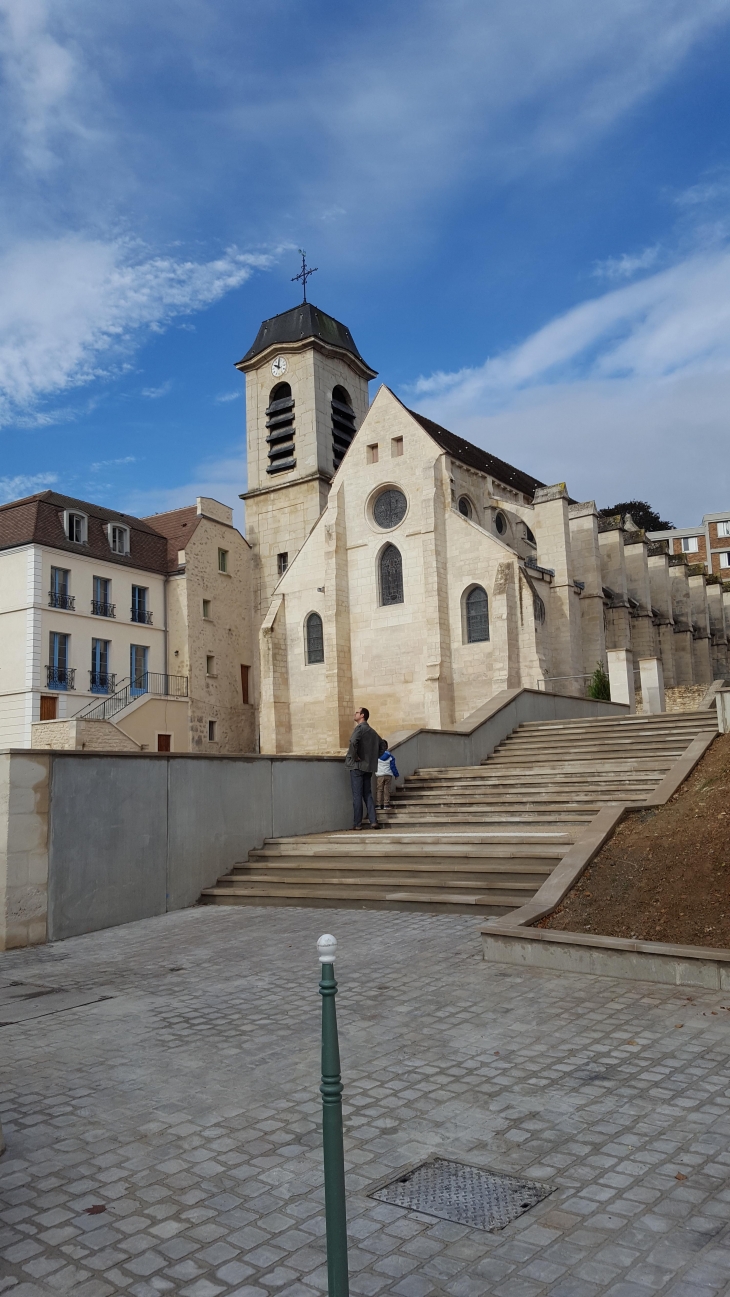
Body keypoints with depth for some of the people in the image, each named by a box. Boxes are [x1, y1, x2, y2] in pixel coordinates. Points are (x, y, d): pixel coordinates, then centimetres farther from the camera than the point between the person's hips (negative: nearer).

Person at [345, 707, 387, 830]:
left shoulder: (359, 728, -10)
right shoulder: (372, 732, 16)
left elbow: (353, 742, -29)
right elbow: (383, 745, 23)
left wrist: (354, 756, -17)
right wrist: (375, 756, 17)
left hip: (357, 766, -7)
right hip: (369, 767, 7)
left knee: (357, 795, -2)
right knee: (368, 795, 12)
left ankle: (357, 823, 1)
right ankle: (373, 821, 3)